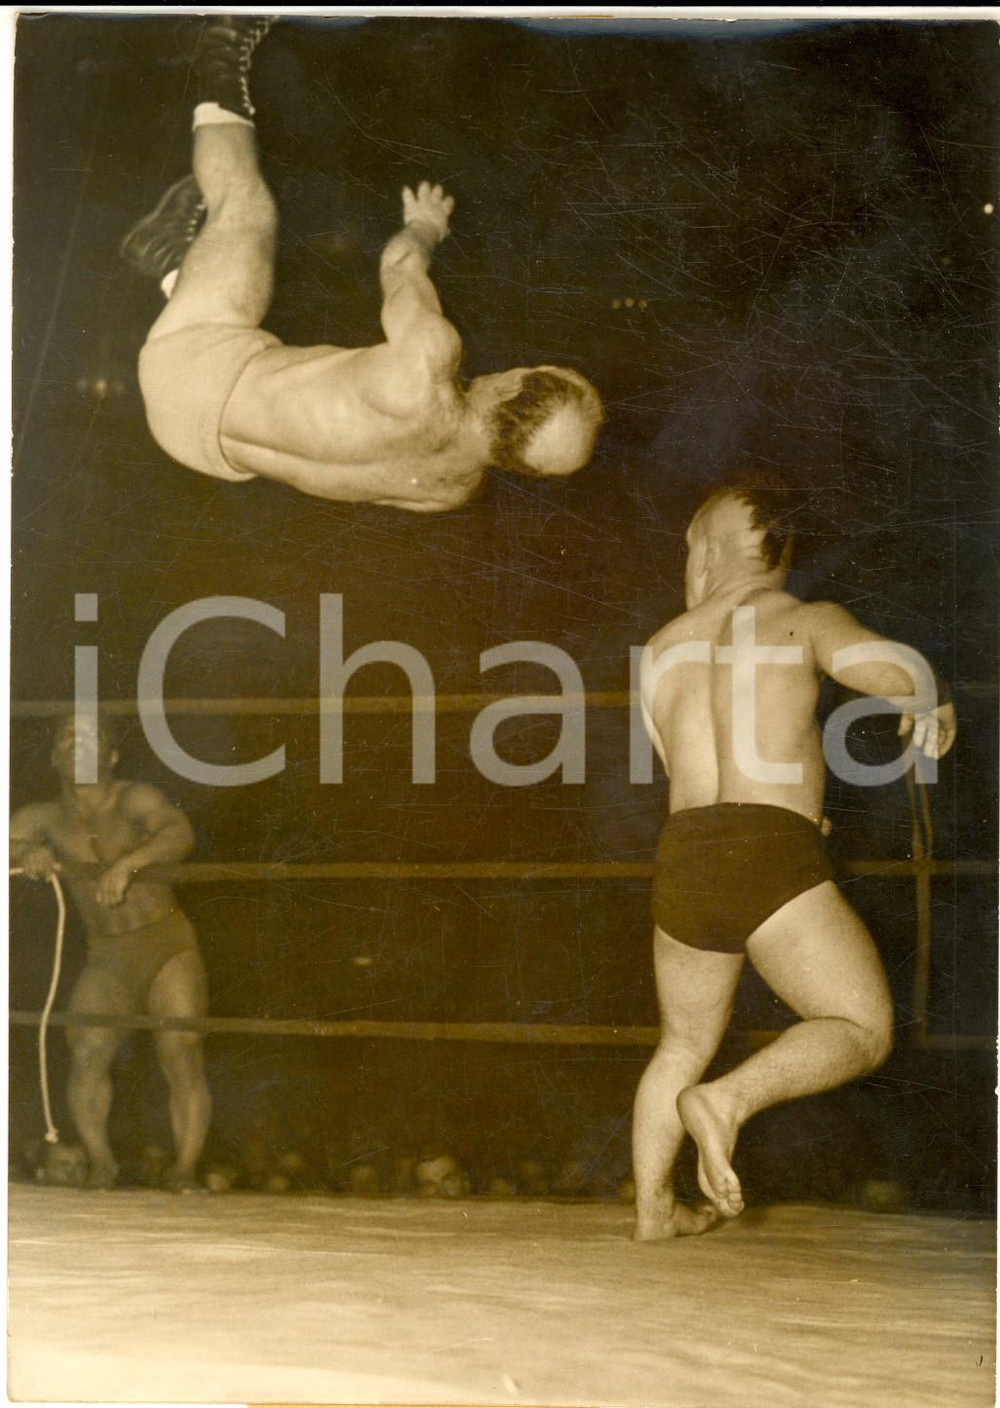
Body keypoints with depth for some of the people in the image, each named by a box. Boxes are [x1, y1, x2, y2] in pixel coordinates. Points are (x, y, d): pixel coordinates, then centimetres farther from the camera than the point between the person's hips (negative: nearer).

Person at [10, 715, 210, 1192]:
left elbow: (179, 833, -23)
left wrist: (129, 864, -40)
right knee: (86, 1053, -18)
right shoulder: (46, 818, 7)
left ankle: (185, 1168, -5)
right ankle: (100, 1161, -5)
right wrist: (24, 853, -15)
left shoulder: (134, 799, -5)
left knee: (181, 1059, -13)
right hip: (106, 959, 2)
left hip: (168, 944, -2)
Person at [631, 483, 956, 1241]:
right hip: (771, 861, -6)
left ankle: (653, 1207, 25)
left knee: (683, 1046, 23)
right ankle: (727, 1100, -19)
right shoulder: (805, 620, 4)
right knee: (864, 1032, 2)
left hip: (683, 864, 6)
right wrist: (931, 705, 7)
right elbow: (896, 668, -16)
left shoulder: (662, 651, 20)